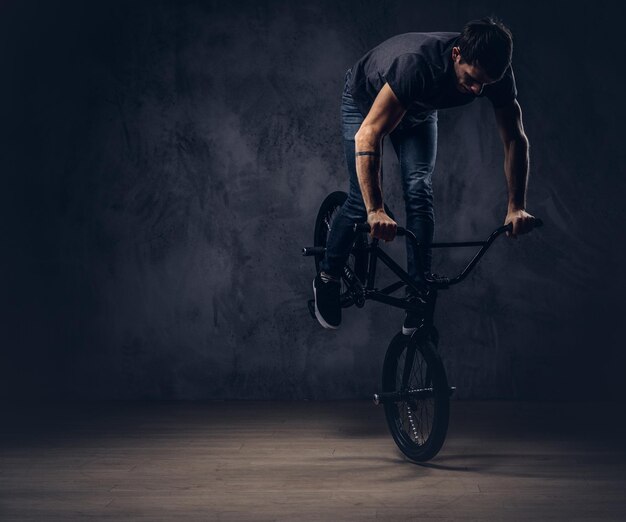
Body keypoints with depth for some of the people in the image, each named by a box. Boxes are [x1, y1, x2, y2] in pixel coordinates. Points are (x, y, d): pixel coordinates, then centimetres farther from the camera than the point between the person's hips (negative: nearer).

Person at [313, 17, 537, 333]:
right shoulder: (417, 64, -45)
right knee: (362, 200, -11)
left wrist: (516, 207, -27)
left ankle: (419, 303, -7)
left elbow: (515, 140, -19)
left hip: (418, 111, 4)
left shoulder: (494, 72, -30)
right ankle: (327, 280, 13)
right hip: (366, 102, -4)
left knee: (419, 191, -13)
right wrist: (376, 211, -53)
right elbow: (367, 136, -47)